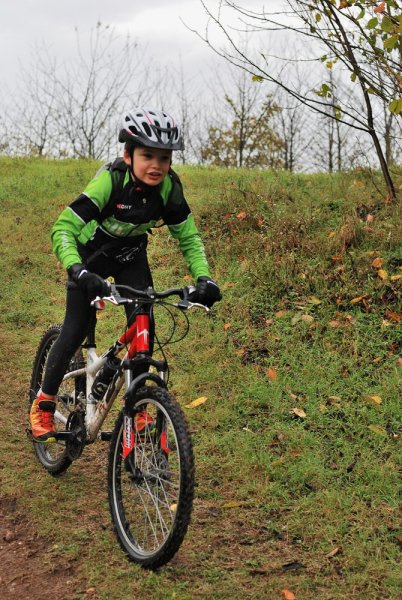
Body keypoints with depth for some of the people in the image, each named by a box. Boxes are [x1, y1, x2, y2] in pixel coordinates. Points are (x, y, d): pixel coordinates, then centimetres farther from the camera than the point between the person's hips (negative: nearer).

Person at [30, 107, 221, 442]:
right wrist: (79, 272, -53)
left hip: (131, 256, 4)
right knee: (76, 331, -7)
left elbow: (188, 237, -12)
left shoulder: (168, 186, -21)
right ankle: (44, 404, 12)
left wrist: (204, 278, -27)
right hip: (91, 255, -3)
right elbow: (63, 228, -38)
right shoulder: (110, 180, -33)